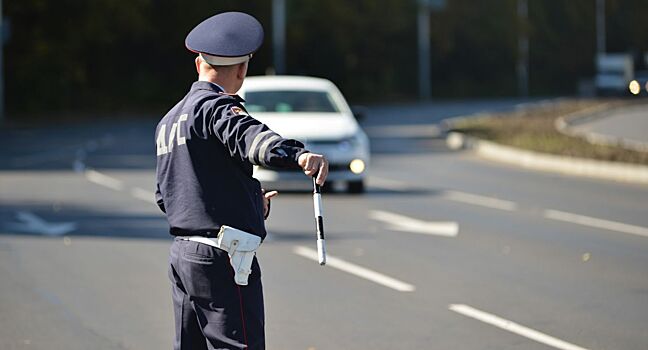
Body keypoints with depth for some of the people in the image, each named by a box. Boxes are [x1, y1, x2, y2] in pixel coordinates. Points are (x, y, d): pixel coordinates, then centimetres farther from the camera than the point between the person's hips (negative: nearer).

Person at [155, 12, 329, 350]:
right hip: (222, 257, -9)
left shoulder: (169, 120, 19)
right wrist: (299, 155, -50)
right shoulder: (215, 106, -9)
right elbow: (247, 135, -32)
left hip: (183, 253, 9)